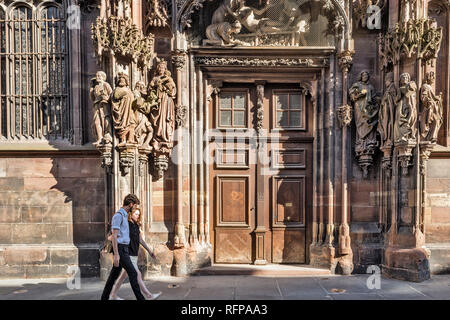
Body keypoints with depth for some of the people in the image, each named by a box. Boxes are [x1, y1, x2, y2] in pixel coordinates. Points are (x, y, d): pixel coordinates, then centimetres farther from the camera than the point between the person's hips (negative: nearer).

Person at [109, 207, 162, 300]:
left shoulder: (136, 226, 12)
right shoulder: (126, 225, -12)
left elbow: (140, 240, 17)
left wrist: (149, 251, 18)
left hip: (134, 255, 9)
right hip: (128, 255, -9)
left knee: (124, 275, 15)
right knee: (137, 275, -6)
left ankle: (113, 295, 25)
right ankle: (149, 295, -3)